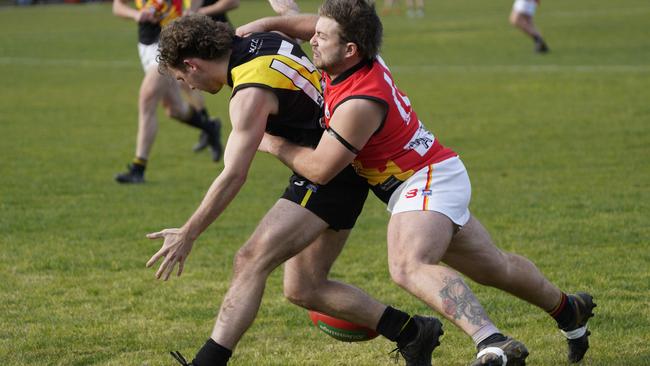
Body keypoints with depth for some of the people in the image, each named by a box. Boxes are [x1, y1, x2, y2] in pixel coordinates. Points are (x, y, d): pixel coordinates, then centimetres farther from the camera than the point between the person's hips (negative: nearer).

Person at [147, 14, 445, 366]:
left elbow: (233, 177, -22)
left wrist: (188, 234, -15)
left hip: (328, 176, -10)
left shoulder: (251, 94, -21)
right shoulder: (256, 39, 4)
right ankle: (412, 332, 15)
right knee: (302, 288, 11)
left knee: (251, 261, -16)